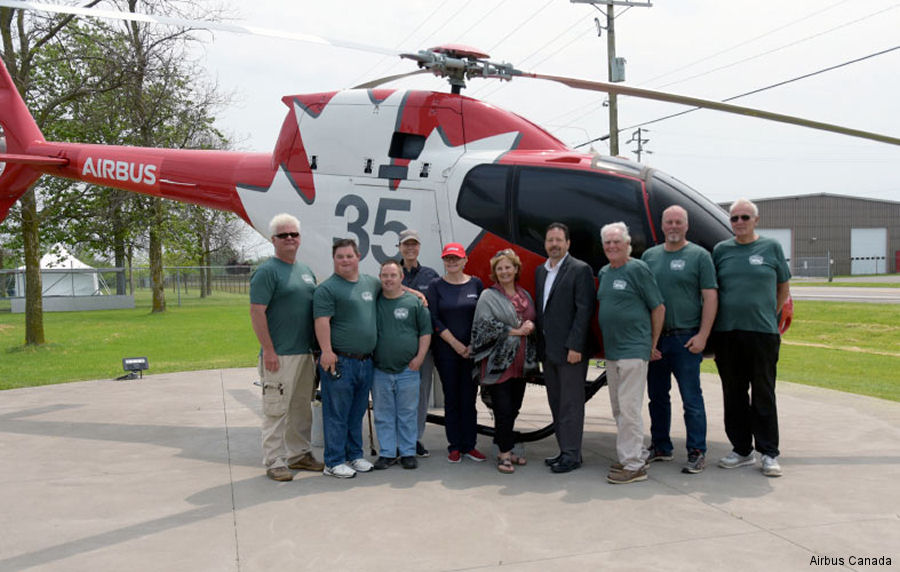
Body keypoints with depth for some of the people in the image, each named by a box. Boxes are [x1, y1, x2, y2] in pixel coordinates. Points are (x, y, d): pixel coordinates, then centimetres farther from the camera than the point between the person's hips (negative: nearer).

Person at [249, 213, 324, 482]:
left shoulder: (306, 271, 15)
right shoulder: (267, 271, -8)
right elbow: (257, 312, -14)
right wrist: (268, 350, -18)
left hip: (305, 353, 8)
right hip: (279, 356, -8)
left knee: (301, 408, 15)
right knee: (276, 409, -2)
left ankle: (299, 454, 27)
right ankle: (274, 462, 6)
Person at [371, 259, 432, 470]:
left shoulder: (414, 302, 2)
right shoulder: (373, 302, 6)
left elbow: (425, 332, 4)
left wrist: (419, 358, -4)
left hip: (408, 370, -1)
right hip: (380, 371, 2)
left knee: (407, 414, 6)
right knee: (383, 415, 8)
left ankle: (408, 453, 16)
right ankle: (387, 453, 17)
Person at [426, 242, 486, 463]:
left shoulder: (476, 284, 6)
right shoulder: (436, 286, 2)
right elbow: (434, 320, -3)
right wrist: (455, 344, -8)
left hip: (472, 351, 1)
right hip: (446, 351, -1)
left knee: (469, 398, 4)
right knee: (451, 398, 4)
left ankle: (469, 445, 14)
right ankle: (454, 446, 12)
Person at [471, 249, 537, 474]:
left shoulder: (525, 295, 15)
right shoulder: (488, 296, -3)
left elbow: (534, 320, 18)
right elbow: (486, 325, -12)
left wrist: (530, 325, -6)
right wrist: (514, 331, -14)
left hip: (520, 362, 6)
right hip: (497, 361, -6)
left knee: (513, 409, 11)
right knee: (503, 409, -6)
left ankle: (506, 451, 24)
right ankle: (505, 454, 3)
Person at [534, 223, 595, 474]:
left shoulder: (580, 270, -8)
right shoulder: (540, 271, 14)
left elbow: (584, 310, -13)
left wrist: (575, 346, -18)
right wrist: (539, 345, 8)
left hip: (570, 350, -7)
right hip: (548, 350, 8)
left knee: (571, 403, -1)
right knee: (556, 403, 14)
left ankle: (572, 455, 7)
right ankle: (564, 450, 24)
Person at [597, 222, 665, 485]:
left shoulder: (637, 269, -8)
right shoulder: (604, 273, 14)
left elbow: (658, 307, -6)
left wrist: (652, 344, -3)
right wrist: (607, 343, 16)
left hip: (633, 351, -8)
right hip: (611, 352, 8)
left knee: (629, 407, -8)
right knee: (618, 409, 13)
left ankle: (634, 465, -3)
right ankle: (626, 458, 23)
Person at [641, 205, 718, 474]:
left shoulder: (699, 255, 0)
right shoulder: (649, 255, 12)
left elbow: (710, 298, -5)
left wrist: (702, 336, -12)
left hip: (685, 339, -5)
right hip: (653, 339, 5)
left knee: (691, 399, -1)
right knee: (657, 396, 13)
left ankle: (697, 453, 8)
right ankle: (660, 447, 26)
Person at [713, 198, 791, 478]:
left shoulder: (771, 247, 4)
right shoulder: (720, 250, 8)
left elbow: (783, 288, 12)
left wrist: (768, 316, 7)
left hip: (763, 332, -2)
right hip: (726, 332, 2)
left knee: (763, 395, 2)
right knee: (734, 394, 9)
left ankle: (769, 453, 12)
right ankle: (742, 450, 20)